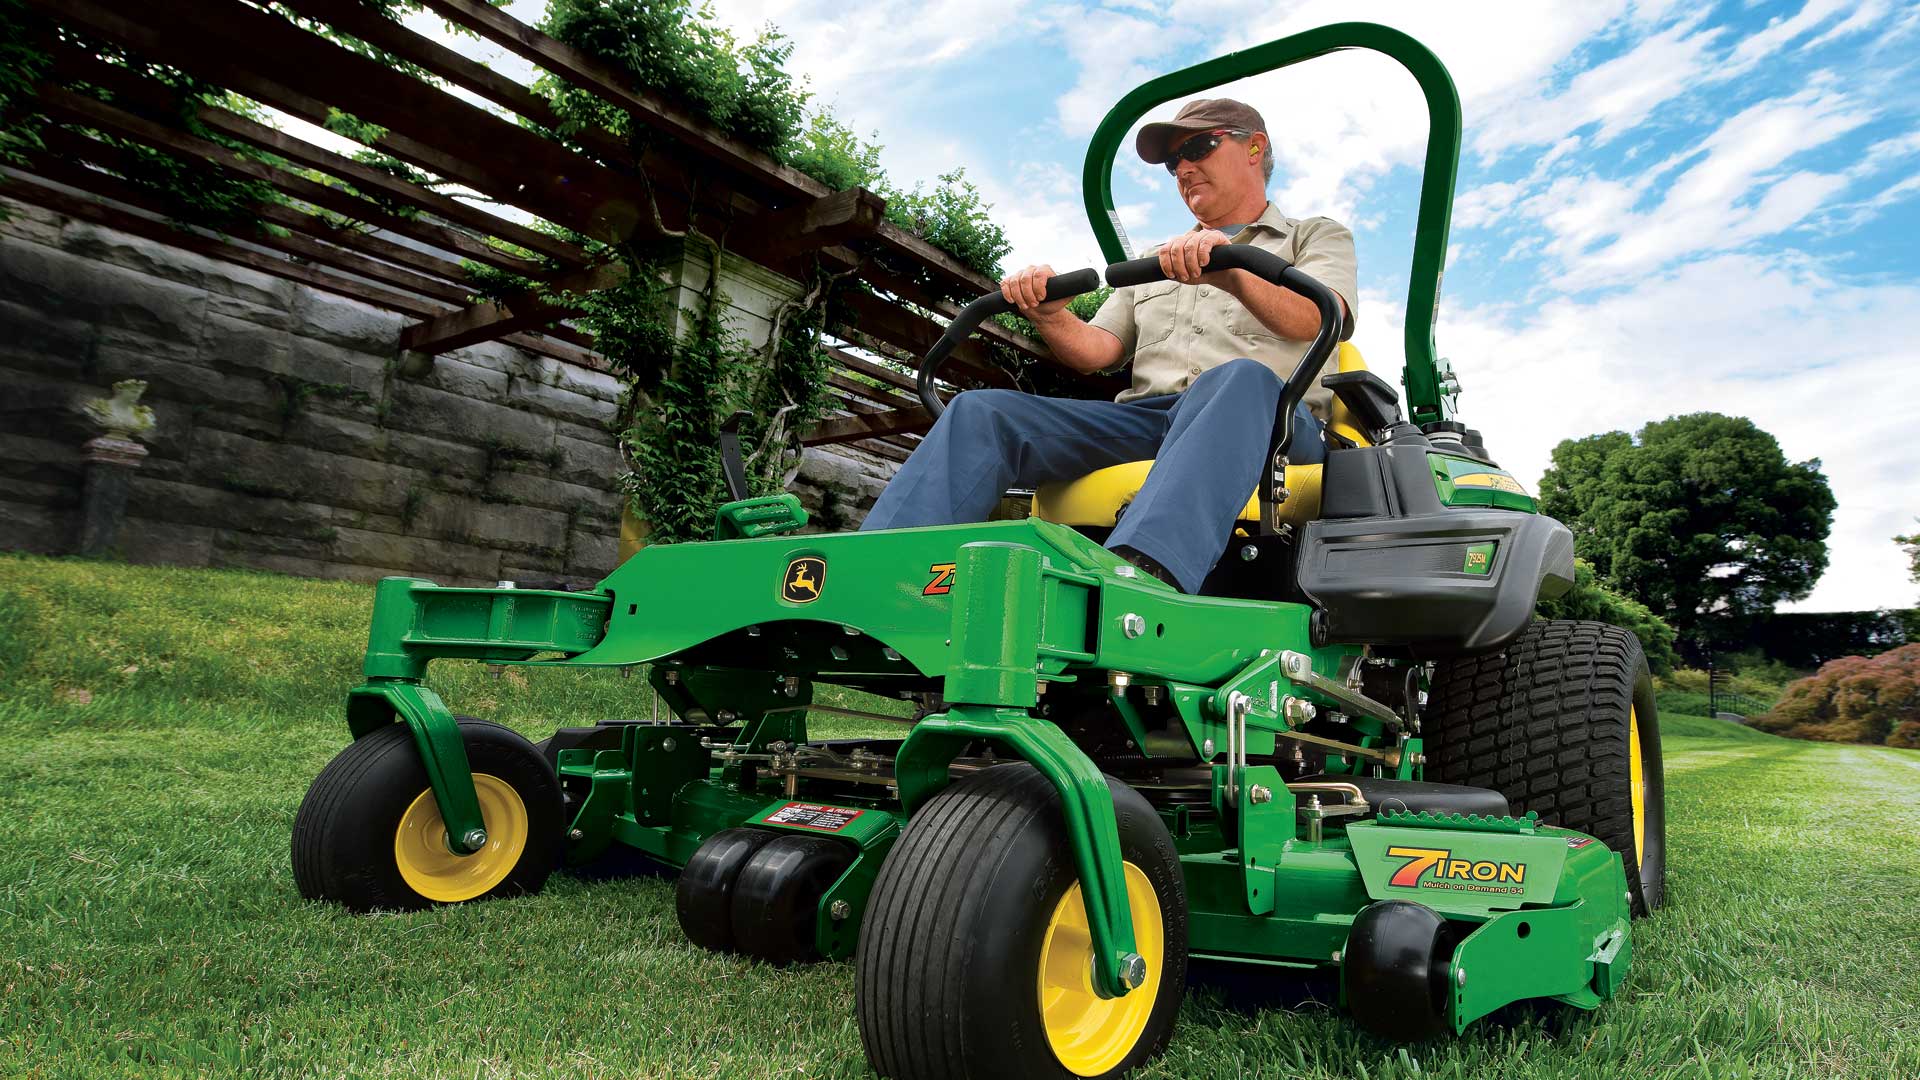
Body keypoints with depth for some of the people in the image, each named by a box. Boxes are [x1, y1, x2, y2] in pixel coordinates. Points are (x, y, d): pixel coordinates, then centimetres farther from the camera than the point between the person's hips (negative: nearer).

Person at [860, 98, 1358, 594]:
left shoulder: (1317, 236, 21)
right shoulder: (1152, 262, 34)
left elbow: (1313, 319, -3)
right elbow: (1097, 350, 18)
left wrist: (1231, 273, -24)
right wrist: (1048, 315, -4)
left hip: (1267, 422, -3)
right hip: (1142, 419, 4)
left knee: (1239, 380, -40)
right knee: (980, 412, -17)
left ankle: (1143, 573, -62)